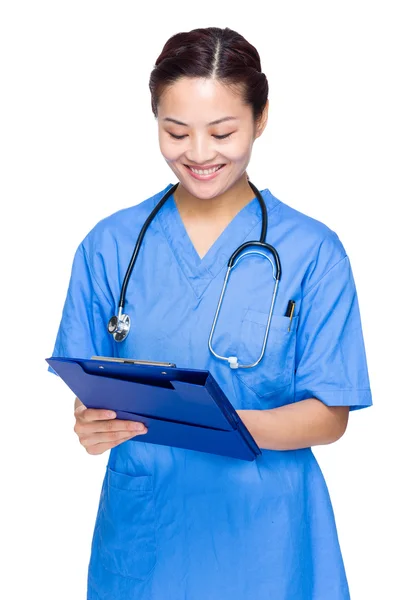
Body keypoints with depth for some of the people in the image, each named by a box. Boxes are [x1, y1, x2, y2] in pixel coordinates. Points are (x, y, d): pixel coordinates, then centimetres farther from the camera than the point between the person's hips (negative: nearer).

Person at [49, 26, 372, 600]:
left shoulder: (312, 251, -6)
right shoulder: (109, 245, 0)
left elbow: (330, 416, -7)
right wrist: (94, 423, -20)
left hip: (265, 533, -1)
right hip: (142, 528, 2)